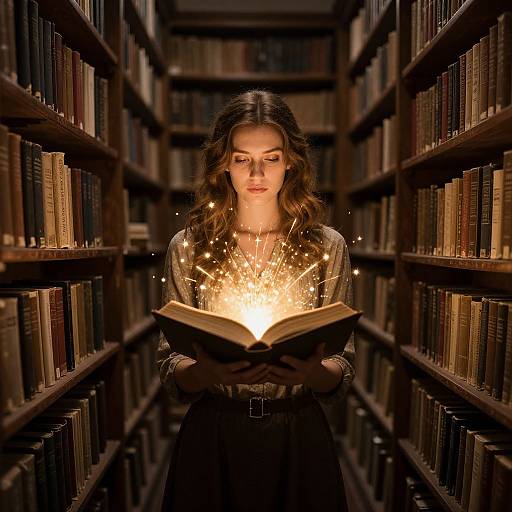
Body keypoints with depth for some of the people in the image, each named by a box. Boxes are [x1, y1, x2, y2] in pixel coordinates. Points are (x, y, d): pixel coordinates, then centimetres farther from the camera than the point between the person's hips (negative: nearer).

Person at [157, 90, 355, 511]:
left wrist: (313, 372, -23)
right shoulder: (188, 247, -4)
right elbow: (170, 368, -2)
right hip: (212, 434, 0)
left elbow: (344, 369, -2)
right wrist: (207, 371, -23)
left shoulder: (328, 246, -5)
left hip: (298, 439, 1)